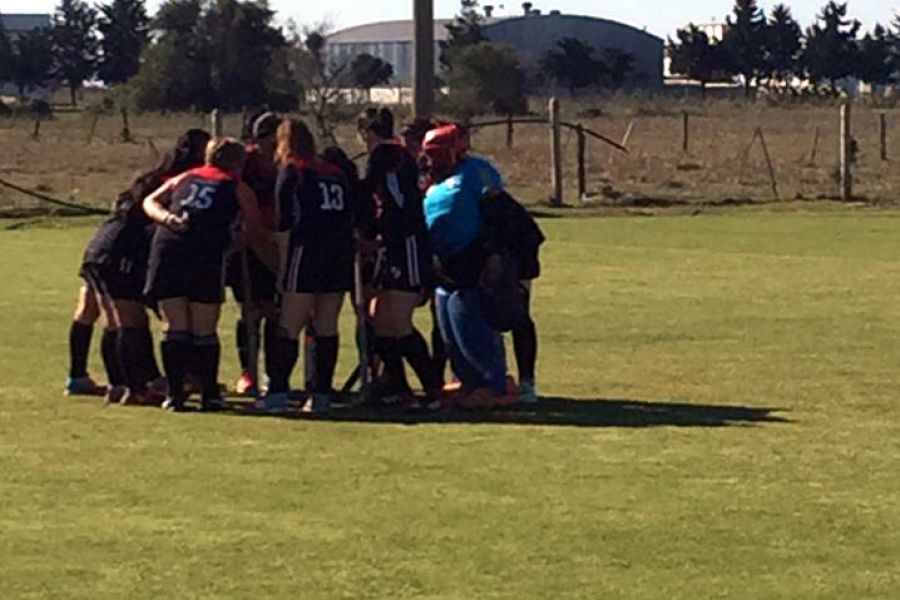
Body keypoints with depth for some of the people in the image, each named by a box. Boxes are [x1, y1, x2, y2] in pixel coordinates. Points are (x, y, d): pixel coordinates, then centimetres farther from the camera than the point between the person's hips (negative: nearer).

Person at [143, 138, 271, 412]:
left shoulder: (183, 179, 27)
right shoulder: (239, 189, 18)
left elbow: (150, 202, 17)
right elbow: (256, 236, 22)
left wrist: (167, 218, 1)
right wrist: (277, 266, 34)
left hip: (166, 248, 3)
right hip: (206, 255, -3)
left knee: (174, 328, 6)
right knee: (204, 331, 4)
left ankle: (175, 394, 4)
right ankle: (209, 394, 6)